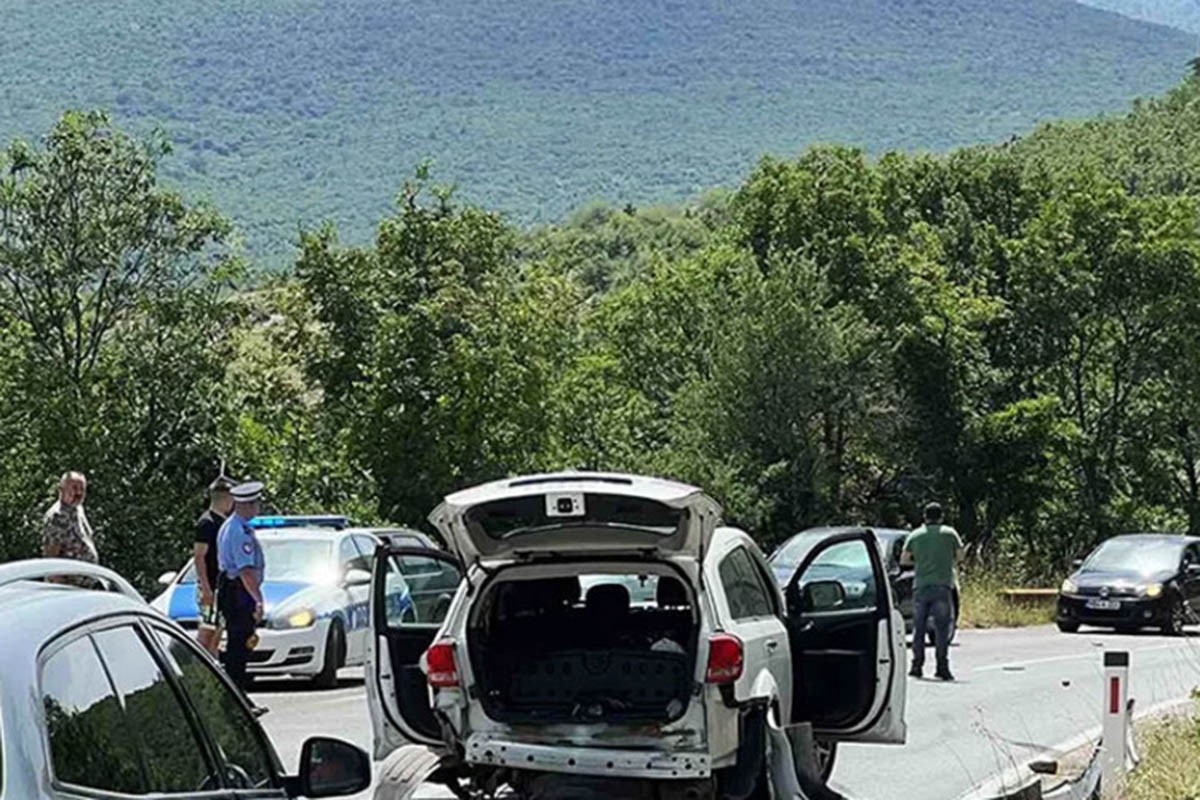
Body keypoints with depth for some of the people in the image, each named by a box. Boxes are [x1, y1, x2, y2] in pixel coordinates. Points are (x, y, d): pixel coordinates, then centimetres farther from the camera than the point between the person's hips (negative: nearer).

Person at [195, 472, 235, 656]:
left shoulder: (222, 522, 14)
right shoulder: (207, 523, -14)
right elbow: (199, 556, -18)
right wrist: (206, 588, -22)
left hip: (223, 585, 9)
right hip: (211, 587, -9)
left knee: (217, 633, 12)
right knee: (206, 633, -9)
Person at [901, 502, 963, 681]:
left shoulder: (915, 535, 8)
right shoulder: (949, 533, 5)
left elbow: (903, 560, 10)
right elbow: (959, 555, 14)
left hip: (920, 586, 2)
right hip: (942, 585, -2)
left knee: (918, 627, 8)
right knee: (941, 627, -2)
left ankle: (917, 666, 7)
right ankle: (942, 666, -7)